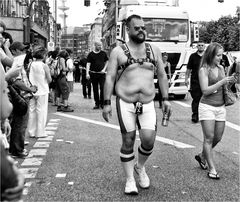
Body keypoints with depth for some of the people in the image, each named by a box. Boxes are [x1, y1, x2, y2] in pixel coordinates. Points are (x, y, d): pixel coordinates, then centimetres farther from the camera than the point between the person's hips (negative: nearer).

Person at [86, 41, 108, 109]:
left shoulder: (103, 53, 6)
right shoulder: (91, 54, 1)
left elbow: (106, 62, 15)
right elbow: (88, 64, -4)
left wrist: (104, 69, -1)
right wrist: (87, 73, -13)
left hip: (101, 73, 0)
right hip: (93, 74, 0)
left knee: (103, 88, -8)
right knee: (95, 89, 5)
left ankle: (102, 103, 2)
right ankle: (97, 104, 14)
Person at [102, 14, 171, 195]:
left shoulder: (154, 50, 9)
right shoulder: (118, 51, 1)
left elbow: (162, 75, 13)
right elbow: (110, 78, -1)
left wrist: (165, 98, 6)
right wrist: (107, 103, -7)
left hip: (148, 105, 2)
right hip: (125, 103, -2)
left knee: (149, 140, -10)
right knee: (128, 142, 2)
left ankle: (140, 167, 21)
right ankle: (130, 180, 16)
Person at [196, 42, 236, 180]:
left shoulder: (221, 68, 10)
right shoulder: (204, 70, -8)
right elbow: (205, 90, -14)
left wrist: (230, 82, -3)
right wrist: (222, 82, -18)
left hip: (221, 107, 6)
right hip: (207, 106, -6)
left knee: (218, 138, 12)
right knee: (209, 138, -3)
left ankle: (202, 156, 35)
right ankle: (212, 169, 2)